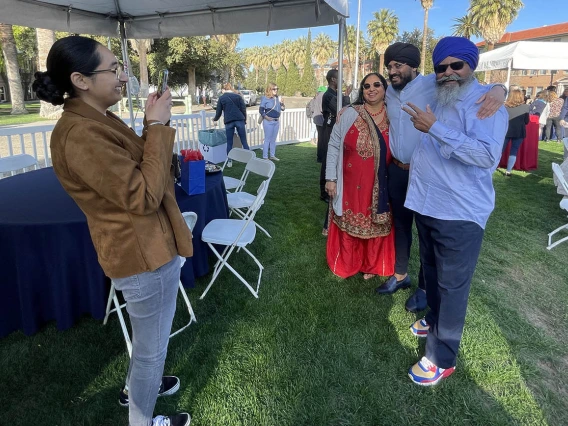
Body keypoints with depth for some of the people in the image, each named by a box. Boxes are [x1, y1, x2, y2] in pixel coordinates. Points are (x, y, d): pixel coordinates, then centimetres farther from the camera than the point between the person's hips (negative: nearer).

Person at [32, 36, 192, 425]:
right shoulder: (80, 135, -26)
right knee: (153, 346, 11)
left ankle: (135, 389, 55)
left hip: (145, 244, 10)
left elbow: (137, 169, 13)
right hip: (145, 253, -10)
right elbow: (143, 195, -28)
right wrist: (158, 127, -22)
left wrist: (154, 124, 2)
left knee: (148, 339, 31)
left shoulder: (96, 120, 6)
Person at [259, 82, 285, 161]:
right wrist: (266, 117, -23)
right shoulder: (265, 98, -8)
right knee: (267, 139, -5)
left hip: (277, 121, 6)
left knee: (273, 139, 14)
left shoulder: (278, 98, 9)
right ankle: (265, 157, 0)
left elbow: (283, 109, 14)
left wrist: (282, 103, -5)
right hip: (268, 122, -6)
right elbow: (261, 110, -12)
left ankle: (272, 155, 23)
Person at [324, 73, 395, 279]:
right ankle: (345, 265, 32)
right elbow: (334, 146, -3)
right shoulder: (349, 114, -6)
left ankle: (372, 266, 34)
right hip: (351, 182, -1)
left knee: (376, 224, 13)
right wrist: (330, 178, -6)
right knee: (349, 223, 12)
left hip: (380, 184, 2)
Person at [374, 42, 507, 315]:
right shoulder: (390, 92, 5)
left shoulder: (434, 85, -13)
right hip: (397, 171, 6)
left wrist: (497, 88, -40)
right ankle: (400, 275, 35)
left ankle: (425, 287, 24)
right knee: (400, 225, 17)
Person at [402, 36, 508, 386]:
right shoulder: (434, 101, 13)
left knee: (452, 285, 0)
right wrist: (409, 158, 17)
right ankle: (436, 319, 46)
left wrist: (435, 128, -32)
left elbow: (488, 155, -30)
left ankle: (442, 358, 13)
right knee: (431, 271, 23)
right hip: (426, 205, 8)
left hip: (460, 213, -8)